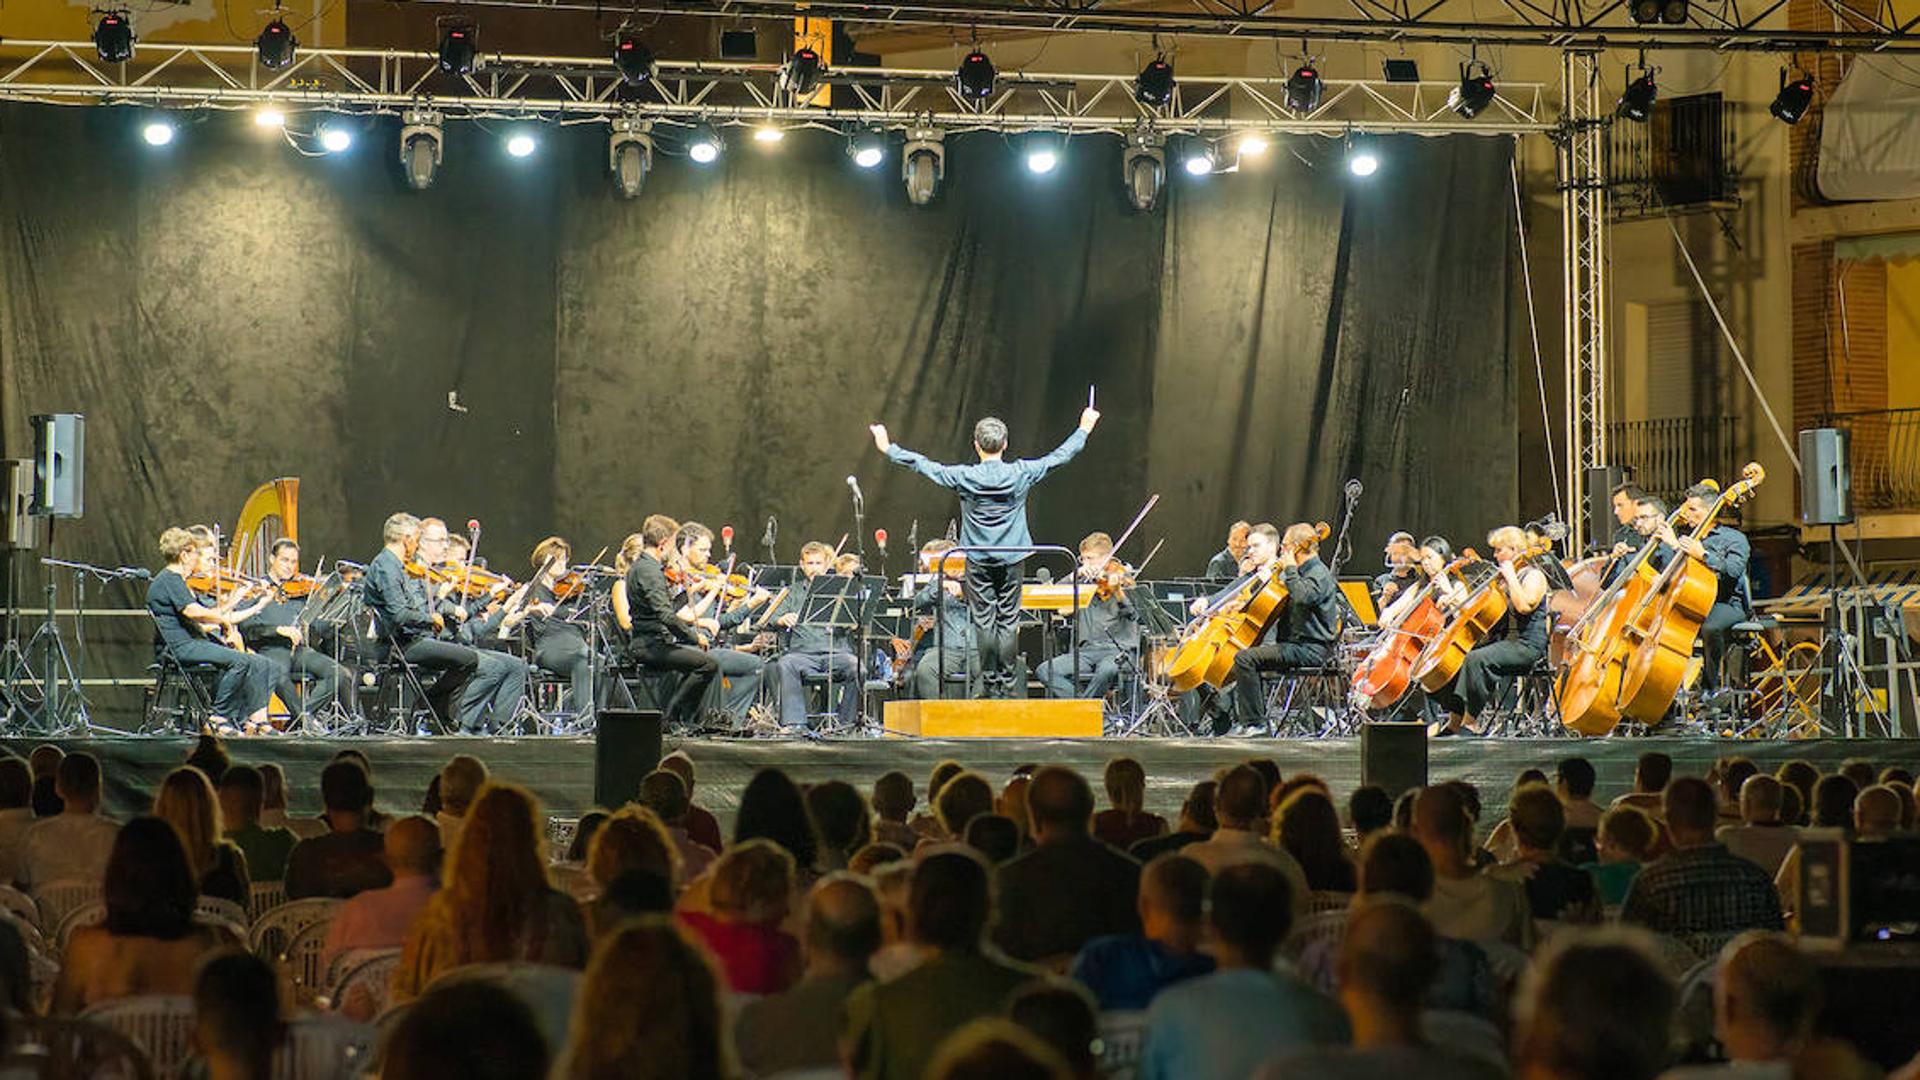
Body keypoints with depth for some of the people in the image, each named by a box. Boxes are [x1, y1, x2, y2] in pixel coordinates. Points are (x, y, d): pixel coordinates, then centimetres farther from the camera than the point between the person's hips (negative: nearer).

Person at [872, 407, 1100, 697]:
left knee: (984, 621, 3)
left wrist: (888, 448, 12)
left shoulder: (964, 477, -8)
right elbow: (1060, 456, 7)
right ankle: (1007, 686, 1)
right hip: (1011, 560, 1)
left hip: (978, 561, -1)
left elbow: (923, 465, 0)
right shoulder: (1021, 474, -4)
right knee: (1008, 622, 3)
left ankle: (991, 686, 3)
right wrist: (1084, 429, 21)